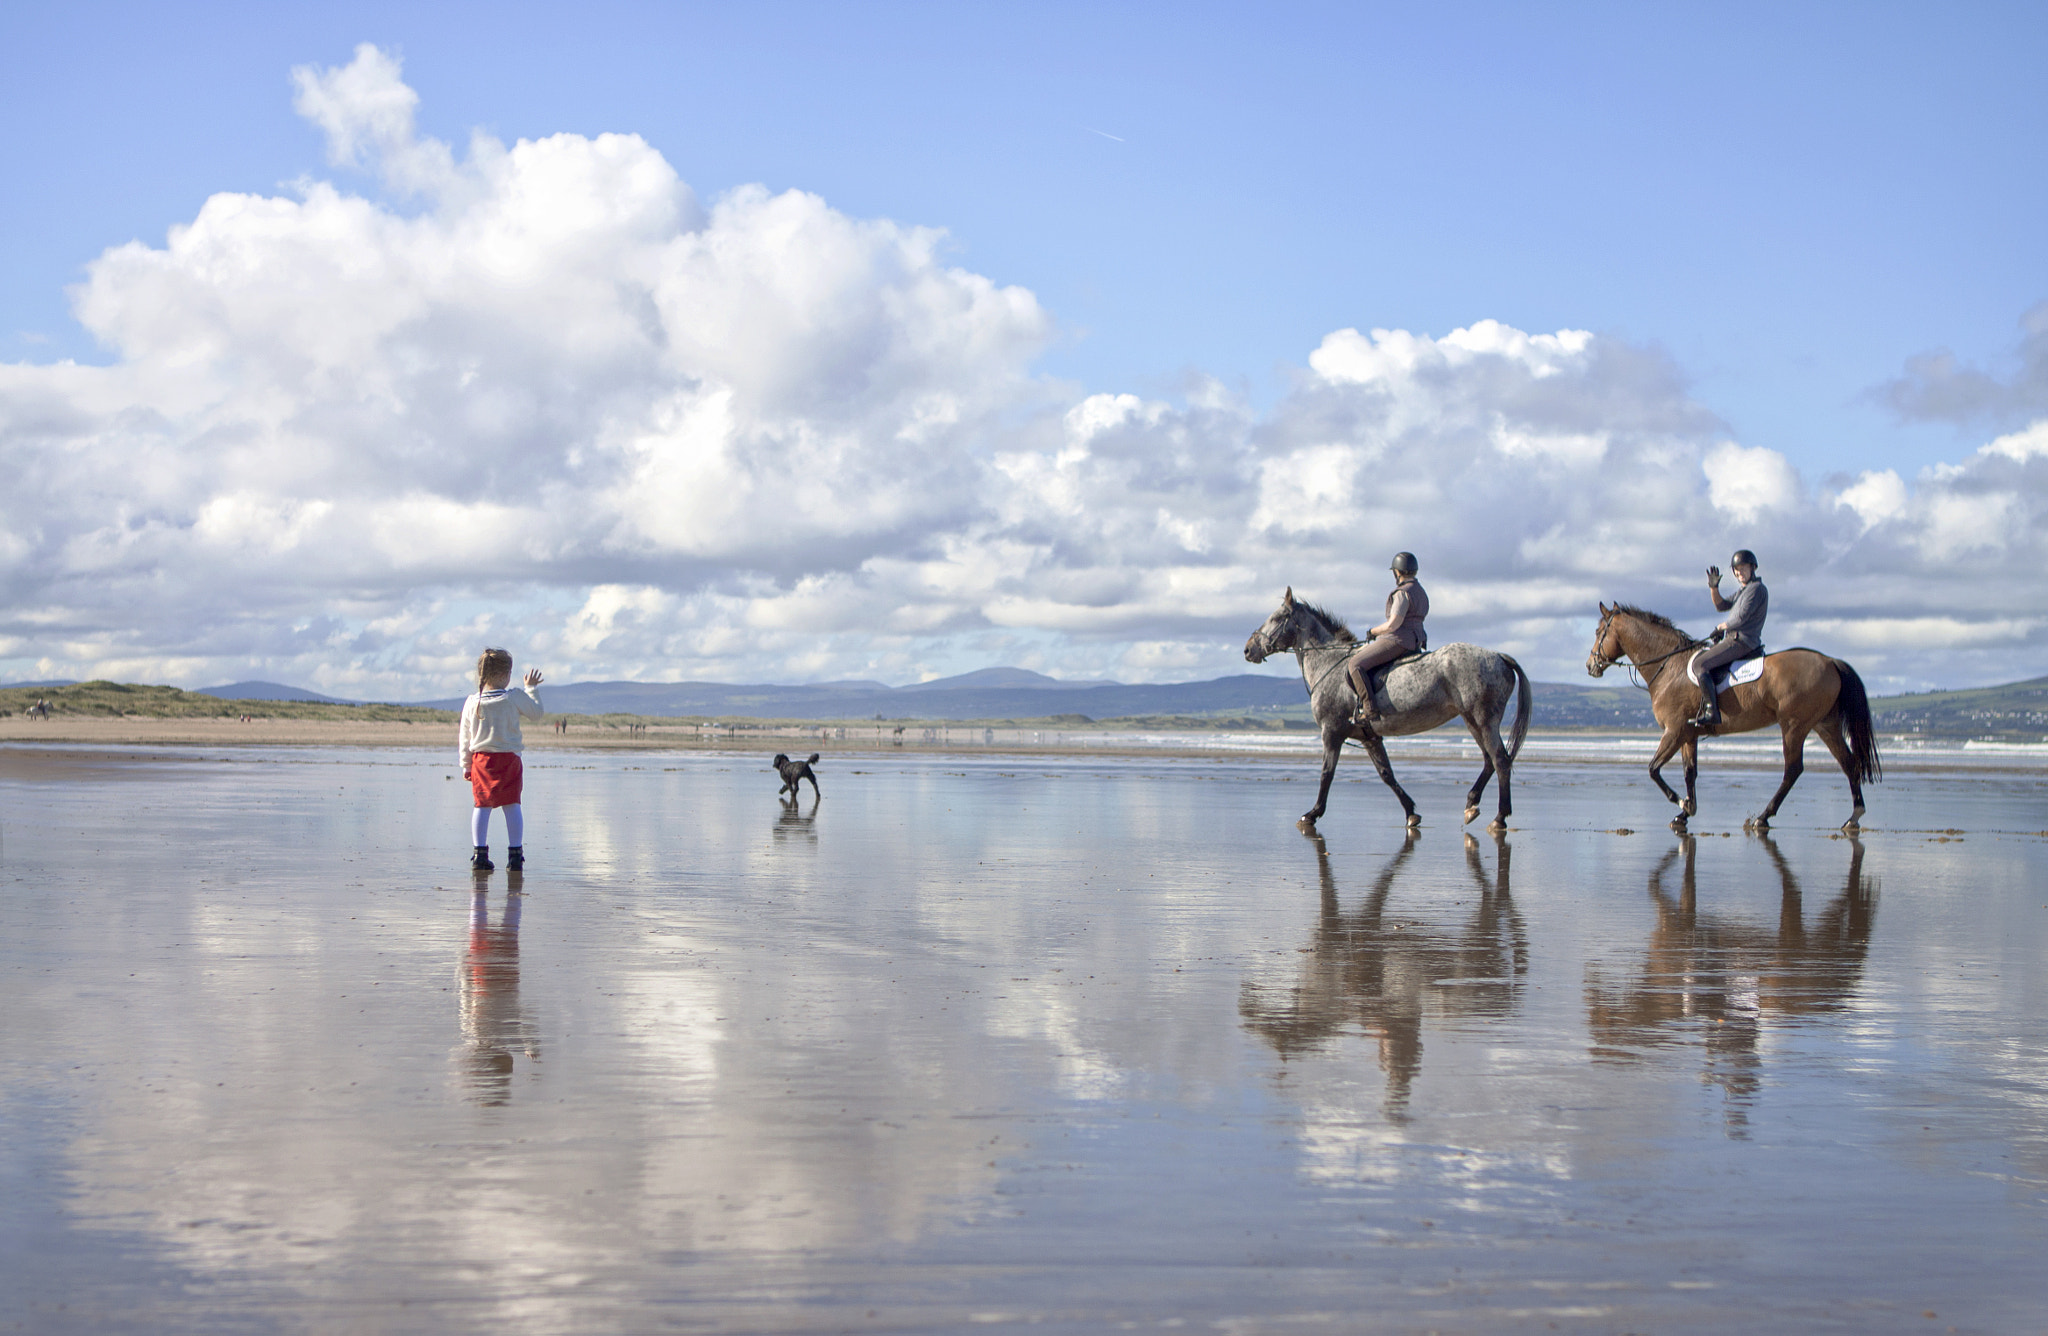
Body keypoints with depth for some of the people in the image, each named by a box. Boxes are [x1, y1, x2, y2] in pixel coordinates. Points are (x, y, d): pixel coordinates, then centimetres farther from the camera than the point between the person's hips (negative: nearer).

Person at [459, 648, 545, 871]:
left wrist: (466, 766, 16)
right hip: (508, 759, -2)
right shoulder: (514, 698, -7)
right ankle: (515, 854, 1)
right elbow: (537, 712, 7)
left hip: (480, 759, 2)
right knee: (512, 805, 3)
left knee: (482, 806, 7)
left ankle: (480, 853, 2)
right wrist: (532, 688, 21)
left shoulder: (472, 702, 3)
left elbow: (464, 737, 8)